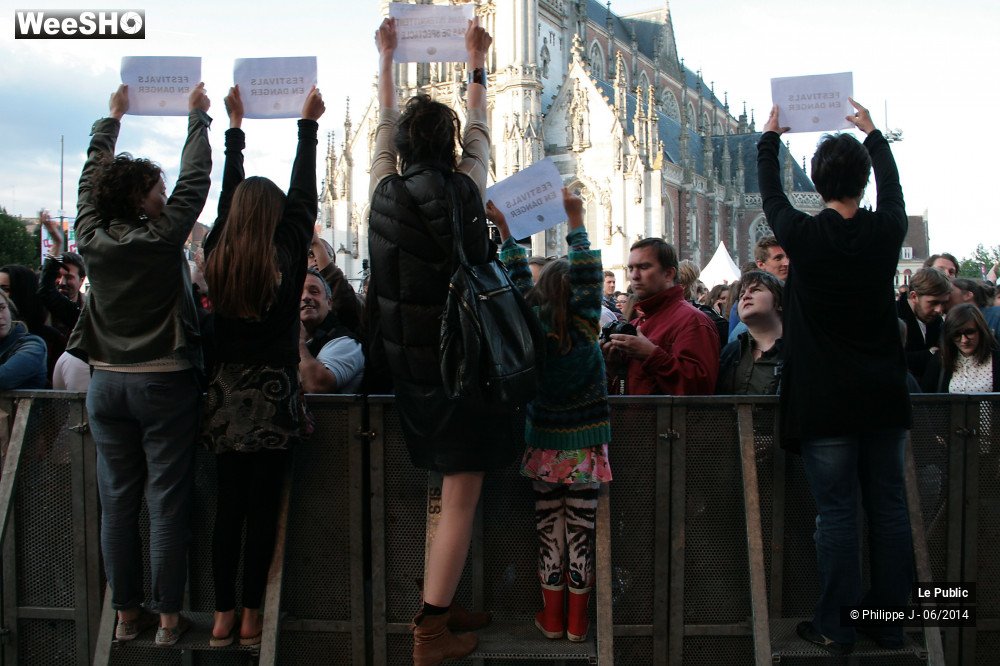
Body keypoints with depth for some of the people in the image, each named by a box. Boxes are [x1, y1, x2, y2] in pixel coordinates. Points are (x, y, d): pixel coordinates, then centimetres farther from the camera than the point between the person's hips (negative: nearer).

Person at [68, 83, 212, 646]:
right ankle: (169, 618, 9)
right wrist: (198, 116, 14)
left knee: (117, 502, 10)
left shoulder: (92, 236, 1)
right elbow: (196, 177, 1)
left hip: (107, 384, 5)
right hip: (165, 384, -5)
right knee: (168, 504, 1)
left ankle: (127, 614, 20)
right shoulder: (164, 236, -10)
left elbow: (92, 175, 17)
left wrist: (113, 117, 29)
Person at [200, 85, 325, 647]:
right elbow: (304, 197, 1)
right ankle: (252, 616, 13)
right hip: (273, 392, -4)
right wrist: (309, 124, 8)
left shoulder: (217, 257, 1)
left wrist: (235, 126, 24)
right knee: (263, 507, 4)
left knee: (228, 505, 10)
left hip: (227, 391, 4)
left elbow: (230, 196, 14)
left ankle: (224, 616, 18)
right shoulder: (286, 256, -8)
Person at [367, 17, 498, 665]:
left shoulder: (386, 192, 0)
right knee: (461, 500, 2)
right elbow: (480, 131, 11)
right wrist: (477, 62, 25)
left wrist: (387, 56, 31)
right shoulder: (465, 191, -8)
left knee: (453, 494, 19)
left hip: (409, 363, 6)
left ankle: (444, 608, 29)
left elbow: (386, 125, 18)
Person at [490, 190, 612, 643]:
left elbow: (519, 278, 5)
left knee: (549, 533, 9)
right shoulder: (586, 327, -9)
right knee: (581, 534, 5)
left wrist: (504, 230, 10)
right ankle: (577, 622, 14)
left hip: (545, 447, 2)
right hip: (585, 446, -1)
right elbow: (588, 271, -5)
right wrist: (576, 221, -2)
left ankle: (552, 619, 18)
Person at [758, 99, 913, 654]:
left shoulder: (803, 235, -10)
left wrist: (770, 137, 27)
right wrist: (873, 134, 37)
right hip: (884, 397, 3)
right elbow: (892, 187, 21)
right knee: (888, 506, 11)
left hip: (824, 400, -3)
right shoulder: (886, 232, -1)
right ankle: (889, 622, 22)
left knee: (836, 511, 1)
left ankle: (835, 628, 10)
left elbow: (770, 195, 10)